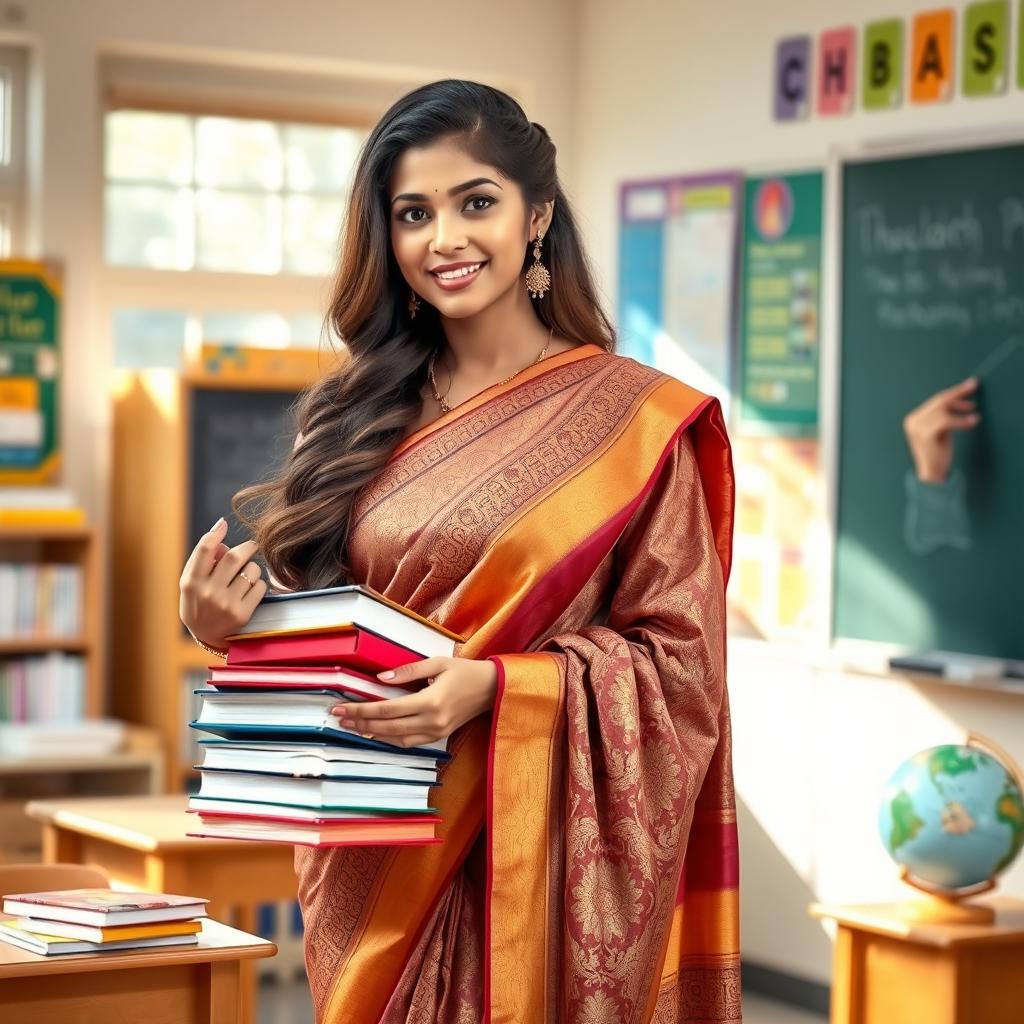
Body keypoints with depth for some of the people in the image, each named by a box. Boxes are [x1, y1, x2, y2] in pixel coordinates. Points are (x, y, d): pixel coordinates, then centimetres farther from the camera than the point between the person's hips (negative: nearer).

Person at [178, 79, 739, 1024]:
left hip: (536, 854, -3)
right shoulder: (360, 414, 8)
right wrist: (233, 622, -9)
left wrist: (497, 686, -20)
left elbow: (676, 660, -6)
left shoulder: (632, 419, -3)